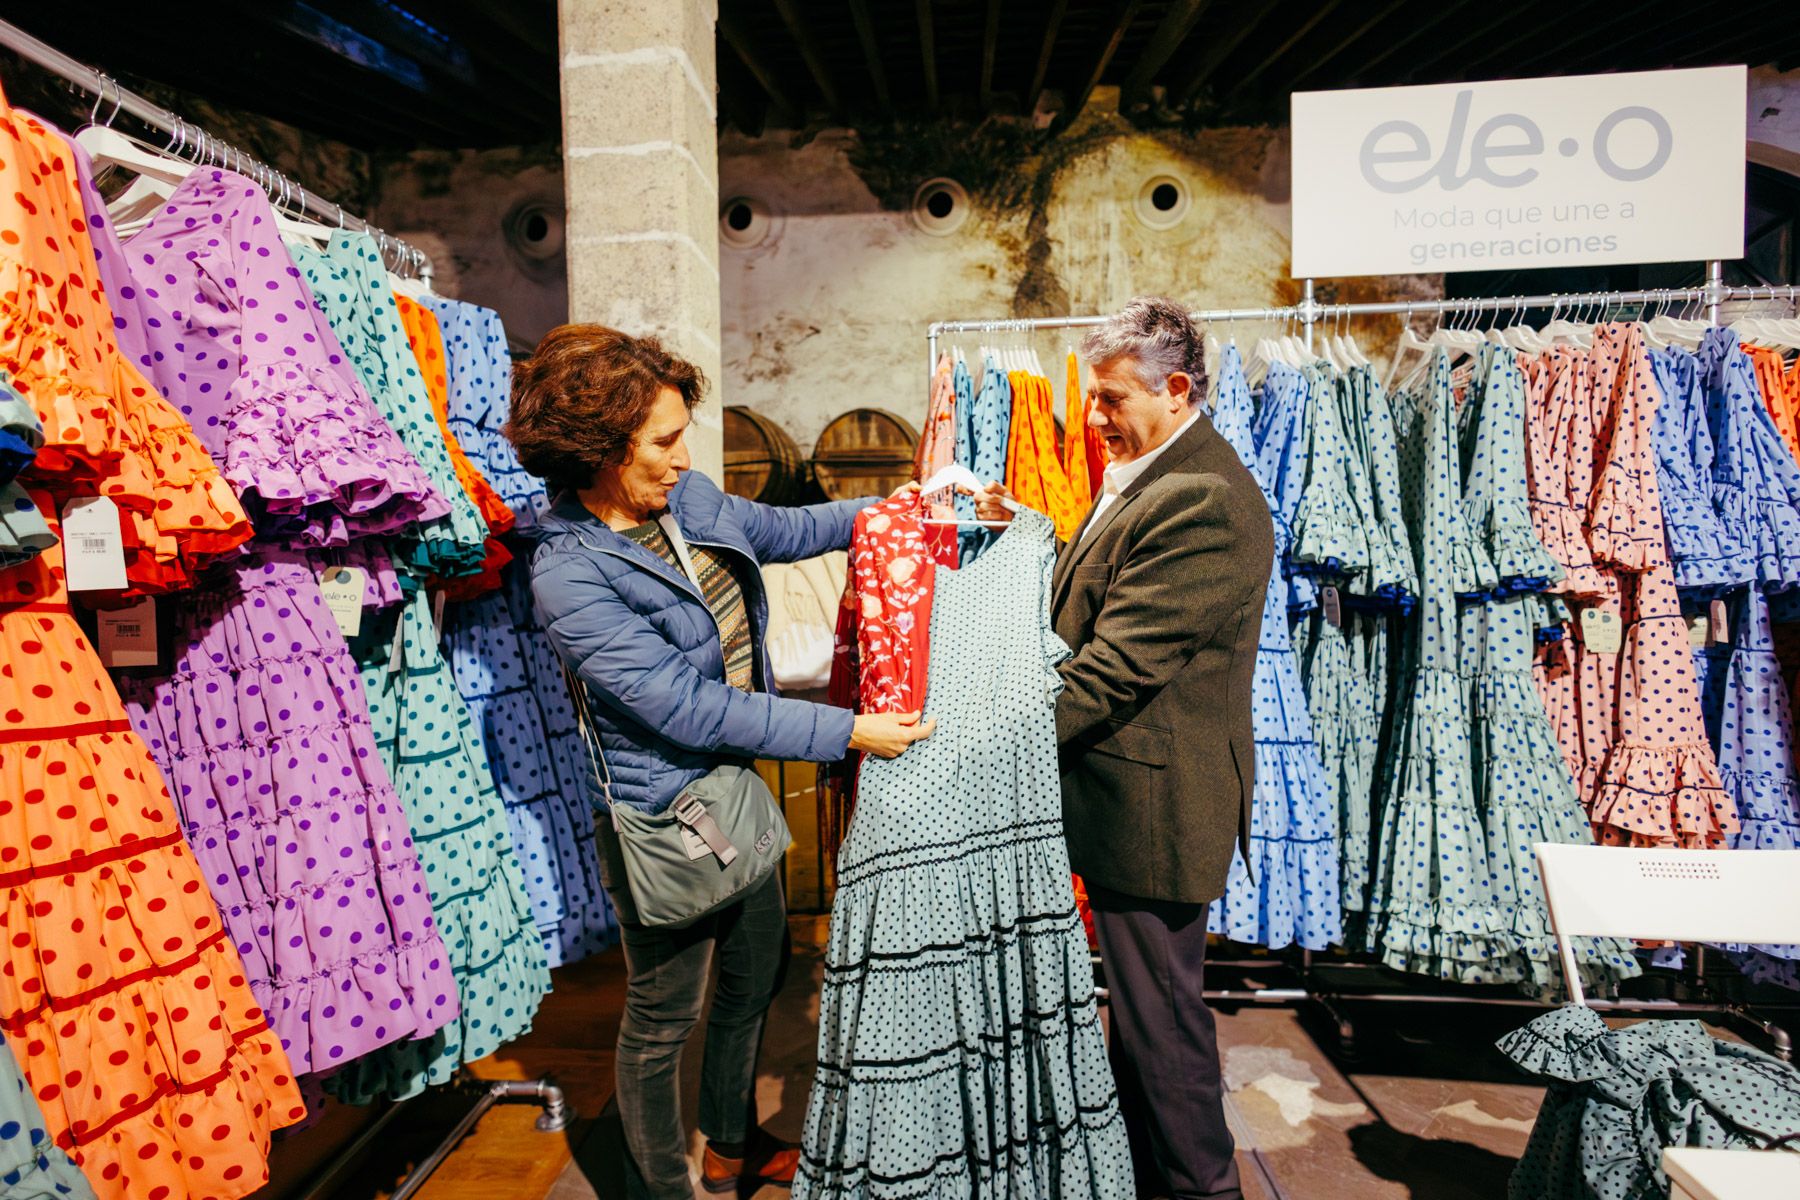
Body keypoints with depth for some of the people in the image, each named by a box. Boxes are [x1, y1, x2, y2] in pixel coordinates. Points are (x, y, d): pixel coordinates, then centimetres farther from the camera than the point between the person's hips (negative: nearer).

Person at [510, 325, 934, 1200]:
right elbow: (690, 708, -28)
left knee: (757, 970, 24)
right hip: (665, 818, -8)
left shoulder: (688, 497, -3)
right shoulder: (570, 576, -25)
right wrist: (846, 732, -26)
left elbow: (785, 530, 15)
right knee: (662, 1020, 14)